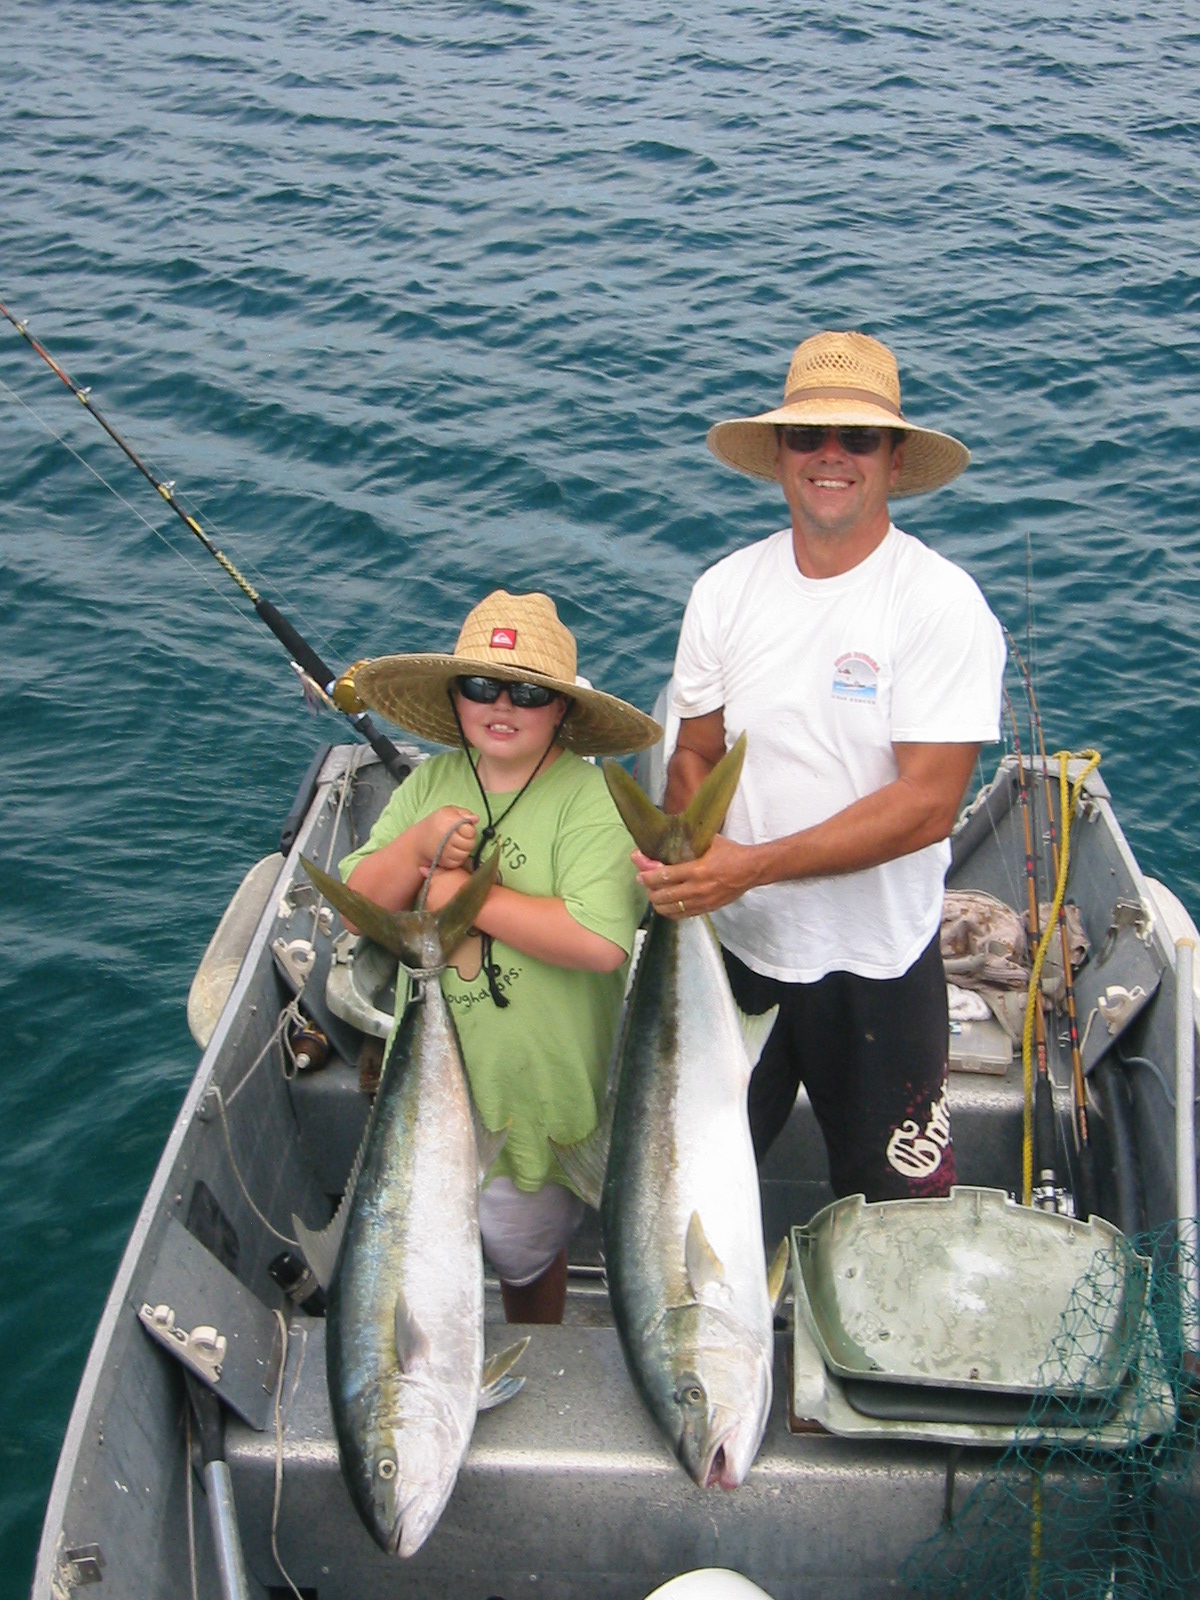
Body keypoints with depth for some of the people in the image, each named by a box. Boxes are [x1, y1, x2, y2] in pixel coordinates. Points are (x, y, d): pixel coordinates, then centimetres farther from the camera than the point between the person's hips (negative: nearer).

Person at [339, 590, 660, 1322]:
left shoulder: (591, 797, -18)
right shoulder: (429, 785, 1)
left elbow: (601, 941, -31)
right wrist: (417, 846, -20)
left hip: (532, 1087, -5)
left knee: (522, 1248, 15)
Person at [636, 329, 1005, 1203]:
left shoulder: (941, 602, -15)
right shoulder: (727, 589, -1)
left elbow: (926, 804, -20)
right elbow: (696, 753, 6)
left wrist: (754, 865, -27)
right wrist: (682, 859, -15)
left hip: (876, 964, -3)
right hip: (733, 944, 4)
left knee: (891, 1208, 14)